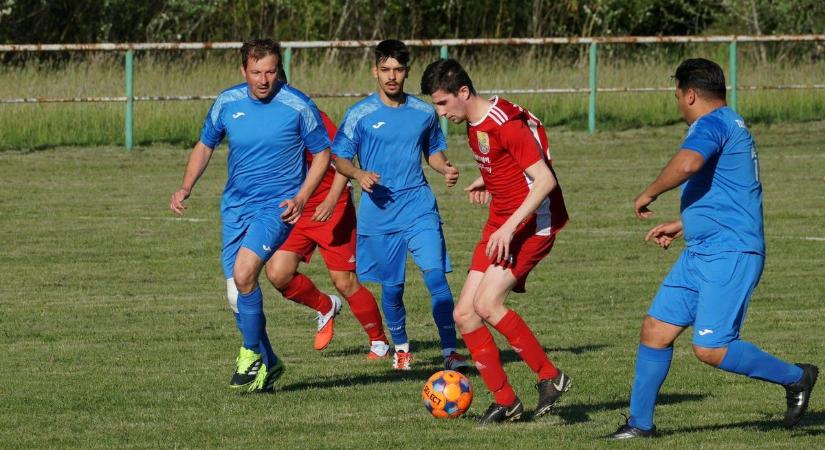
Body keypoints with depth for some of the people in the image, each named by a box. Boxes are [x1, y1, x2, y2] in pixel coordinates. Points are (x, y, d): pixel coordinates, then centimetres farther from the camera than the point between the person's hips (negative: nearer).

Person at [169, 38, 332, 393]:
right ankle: (267, 364, 22)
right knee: (236, 296, 2)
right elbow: (205, 146, 16)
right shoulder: (227, 103, 1)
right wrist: (186, 188, 1)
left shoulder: (298, 106, -9)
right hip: (235, 207, 5)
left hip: (277, 205, -5)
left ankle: (252, 354, -8)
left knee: (243, 274, -25)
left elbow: (322, 153, 2)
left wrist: (301, 197, -11)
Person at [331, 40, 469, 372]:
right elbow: (339, 157, 2)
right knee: (392, 287, 6)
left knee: (436, 276, -14)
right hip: (379, 213, -1)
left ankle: (450, 352, -12)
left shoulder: (423, 113, 6)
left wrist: (446, 169, -2)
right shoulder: (360, 114, -2)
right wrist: (359, 174, -18)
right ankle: (400, 348, 29)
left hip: (419, 208, 1)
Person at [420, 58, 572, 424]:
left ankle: (550, 377, -9)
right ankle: (504, 401, 8)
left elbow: (545, 180, -23)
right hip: (500, 223, 10)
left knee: (487, 304, -22)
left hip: (532, 222, -10)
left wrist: (510, 226, -27)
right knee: (464, 314, 1)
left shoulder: (505, 123, -20)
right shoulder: (473, 123, 9)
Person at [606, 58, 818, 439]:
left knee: (710, 349, -13)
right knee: (656, 329, 7)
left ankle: (795, 378, 4)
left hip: (729, 254, -11)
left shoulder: (713, 124, -14)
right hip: (700, 253, 11)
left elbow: (686, 164, -35)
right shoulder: (729, 125, 20)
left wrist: (649, 194, -19)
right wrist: (682, 226, 35)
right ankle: (640, 423, 12)